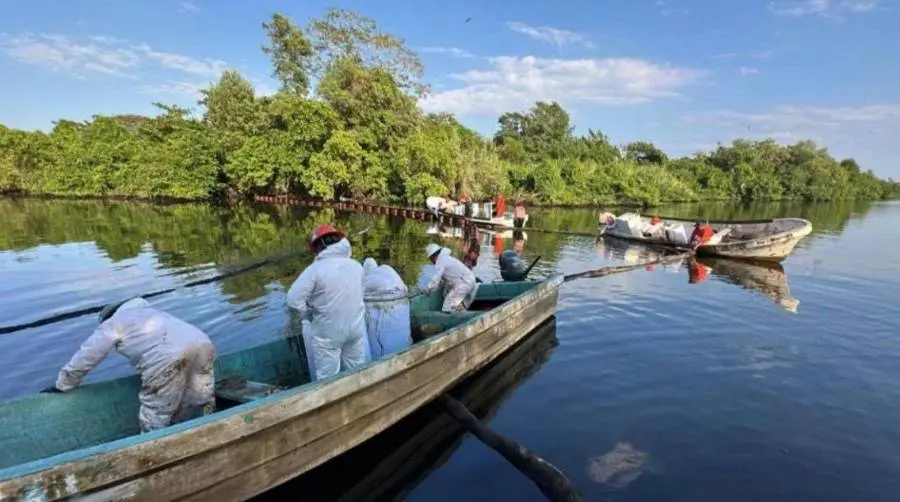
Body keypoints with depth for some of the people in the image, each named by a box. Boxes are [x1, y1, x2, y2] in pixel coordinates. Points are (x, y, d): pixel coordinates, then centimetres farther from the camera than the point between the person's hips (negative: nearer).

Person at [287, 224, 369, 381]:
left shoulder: (316, 269, -17)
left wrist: (309, 315, -3)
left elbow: (293, 299, -18)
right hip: (356, 328, 5)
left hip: (327, 333, -5)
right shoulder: (357, 266, 0)